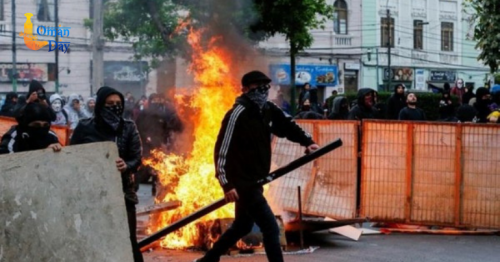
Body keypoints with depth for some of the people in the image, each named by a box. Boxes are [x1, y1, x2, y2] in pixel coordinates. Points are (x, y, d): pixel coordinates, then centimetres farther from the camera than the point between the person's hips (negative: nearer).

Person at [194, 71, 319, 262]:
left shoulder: (268, 110, 5)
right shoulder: (237, 115, -18)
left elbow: (287, 126, 18)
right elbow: (221, 150, -19)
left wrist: (307, 141, -1)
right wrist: (226, 184, -24)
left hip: (255, 181, 9)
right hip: (241, 182, -9)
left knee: (242, 227, 23)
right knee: (271, 229, -11)